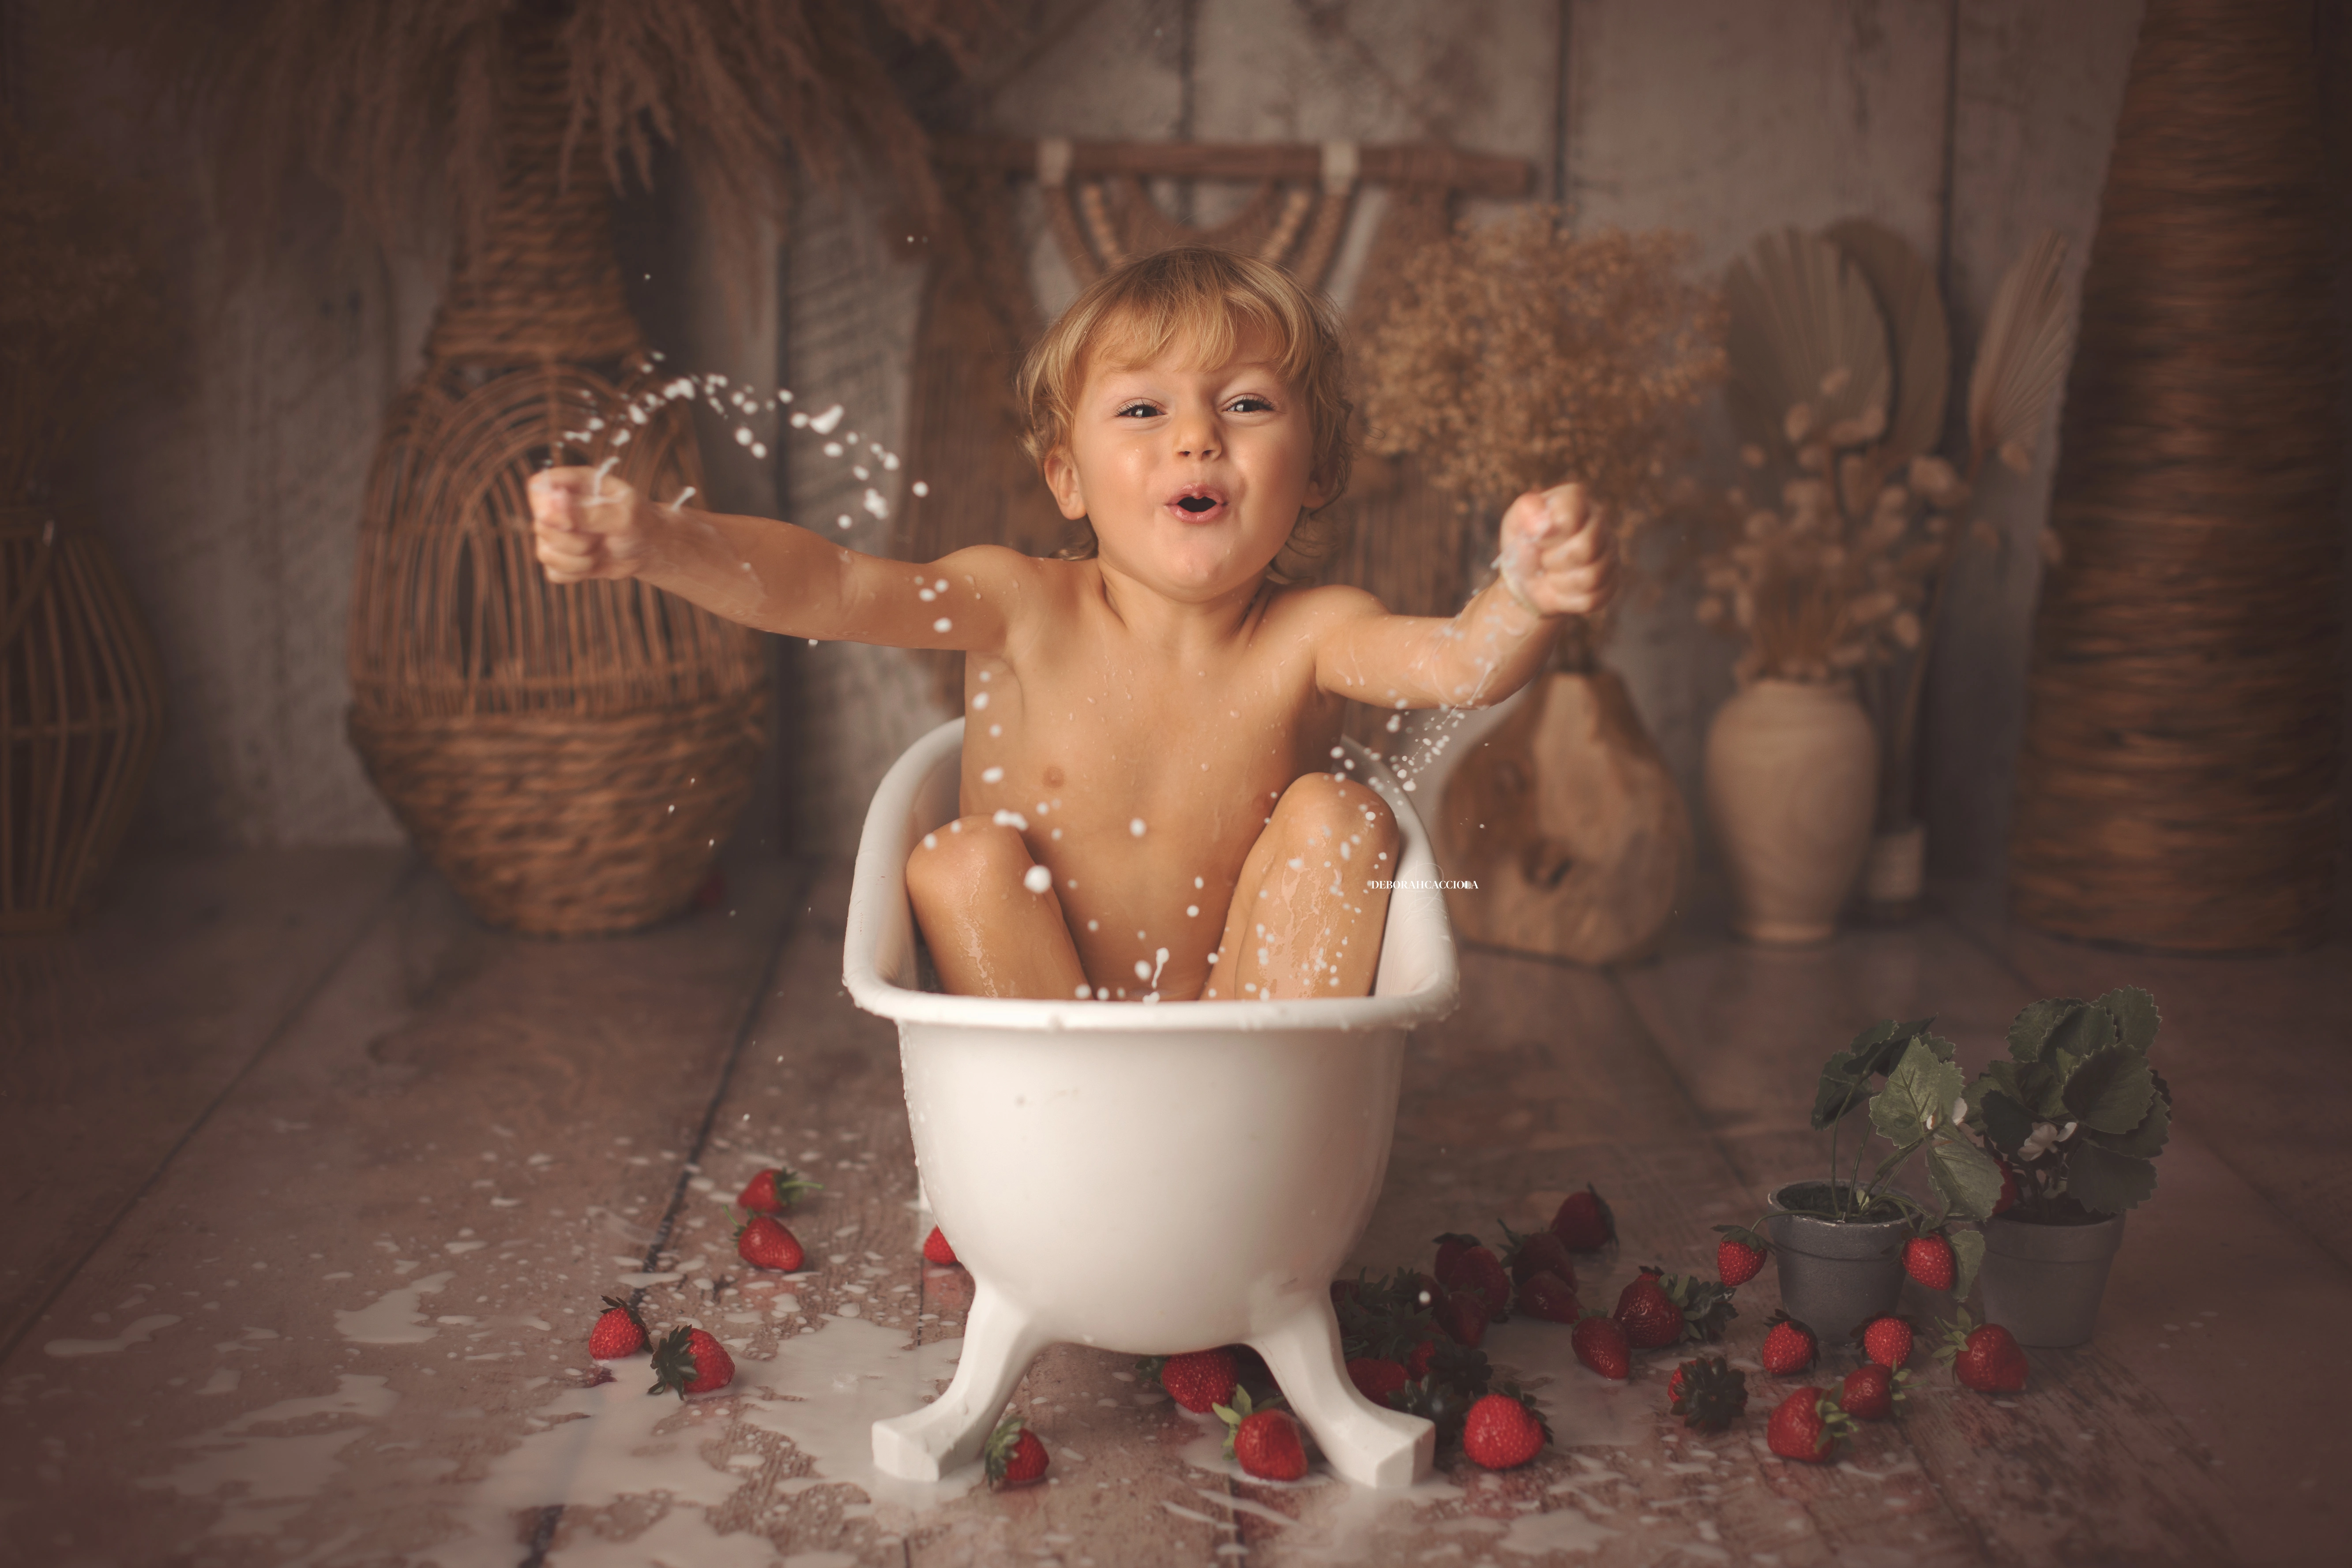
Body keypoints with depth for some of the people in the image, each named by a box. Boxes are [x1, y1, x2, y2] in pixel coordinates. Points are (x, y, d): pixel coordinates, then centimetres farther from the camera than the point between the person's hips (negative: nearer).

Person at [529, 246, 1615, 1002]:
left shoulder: (1304, 639, -15)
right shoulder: (1024, 611, -15)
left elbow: (1458, 663, -35)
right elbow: (824, 588, -27)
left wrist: (1528, 599, -59)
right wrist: (650, 543, -45)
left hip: (1238, 1009, 0)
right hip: (1033, 1053, 1)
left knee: (1338, 816, -18)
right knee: (963, 861, -23)